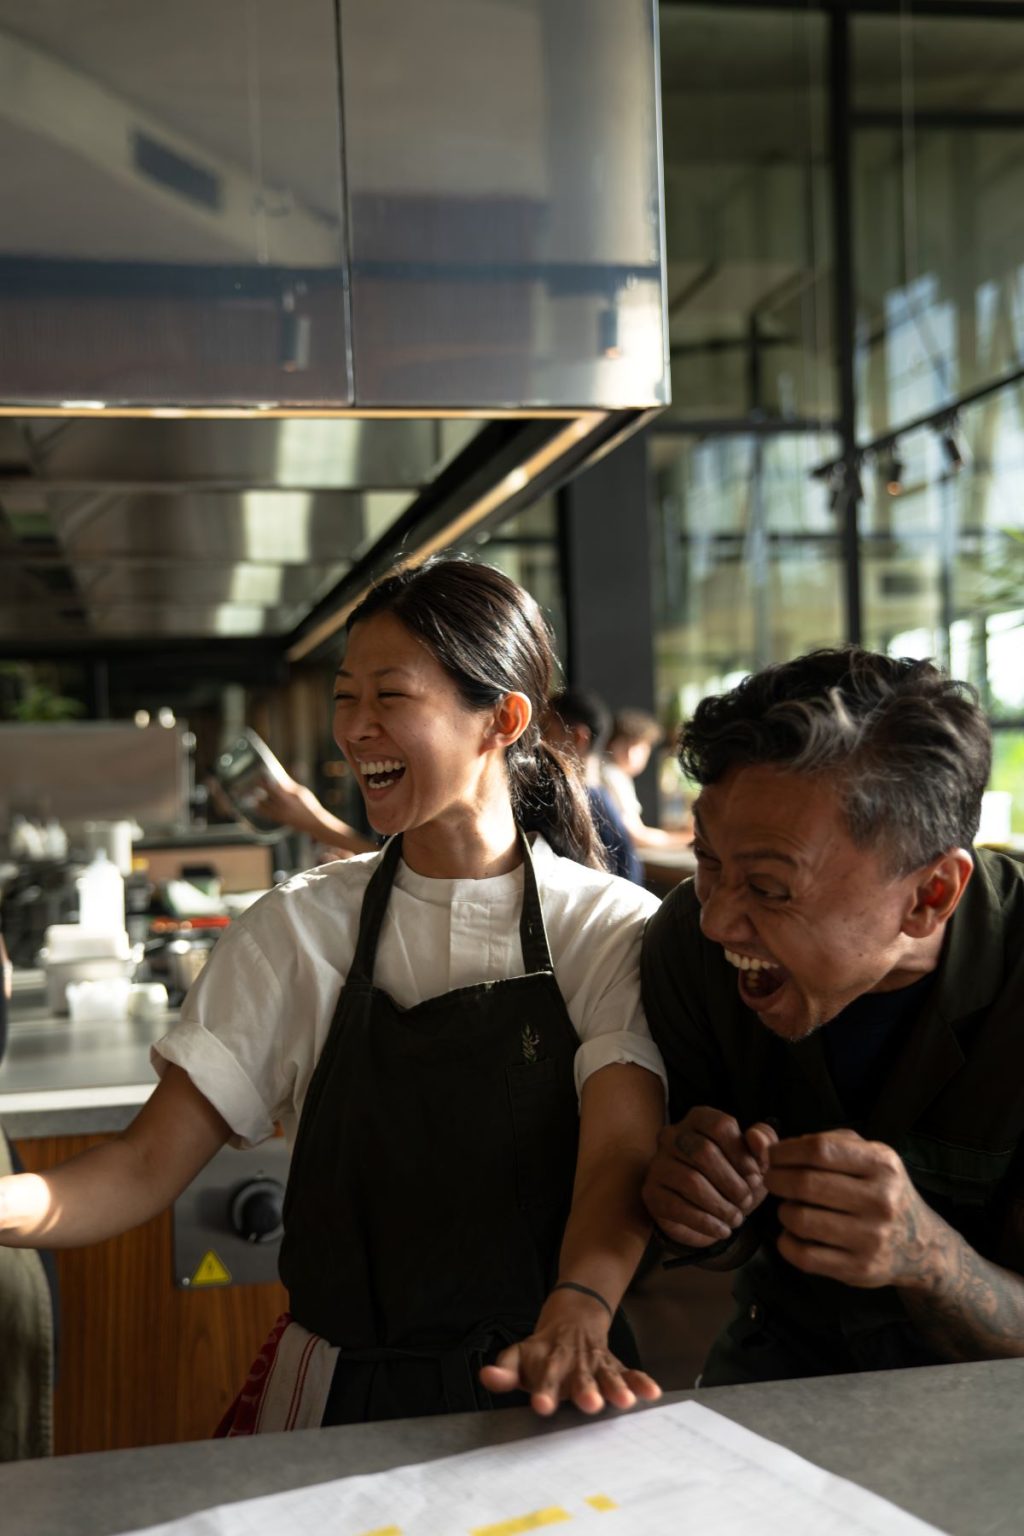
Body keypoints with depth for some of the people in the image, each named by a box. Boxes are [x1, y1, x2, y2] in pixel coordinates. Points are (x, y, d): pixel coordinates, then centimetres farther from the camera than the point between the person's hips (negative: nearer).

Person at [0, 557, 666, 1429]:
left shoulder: (613, 930, -1)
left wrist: (575, 1321, -33)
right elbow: (147, 1168, -1)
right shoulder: (297, 931, 3)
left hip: (548, 1391, -1)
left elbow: (621, 1156, -13)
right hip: (340, 1393, 1)